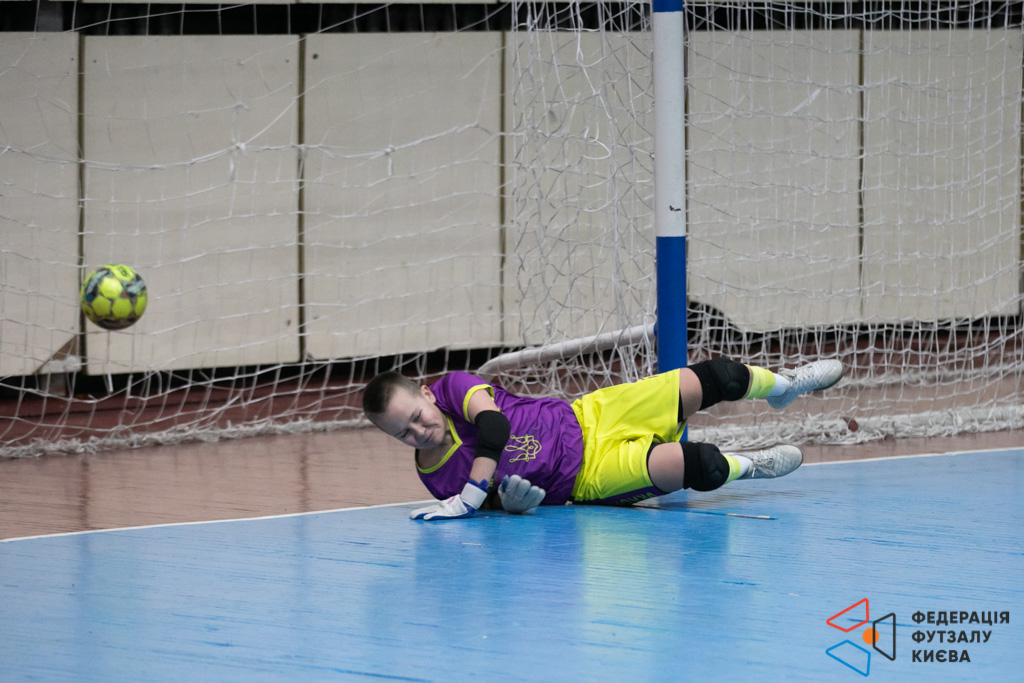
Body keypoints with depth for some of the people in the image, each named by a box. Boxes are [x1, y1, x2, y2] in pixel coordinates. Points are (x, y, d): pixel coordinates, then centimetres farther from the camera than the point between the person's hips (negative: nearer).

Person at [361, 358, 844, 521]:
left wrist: (474, 494, -34)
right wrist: (514, 495, -32)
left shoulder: (452, 388, -13)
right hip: (588, 477, -2)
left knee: (714, 380, 0)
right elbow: (517, 501, -8)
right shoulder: (438, 479, -12)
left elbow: (494, 426, -30)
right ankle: (748, 467, 13)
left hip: (587, 418, 2)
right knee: (695, 465, -23)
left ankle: (781, 385, 36)